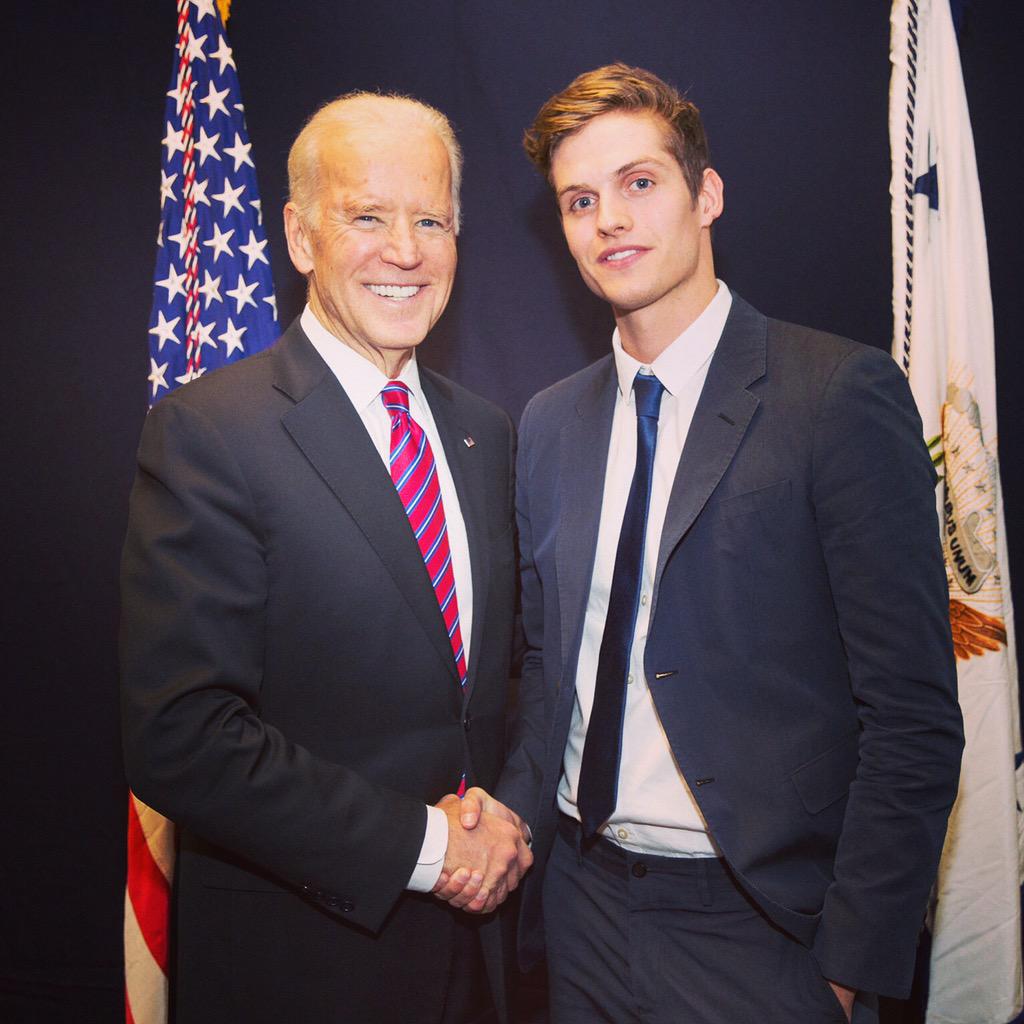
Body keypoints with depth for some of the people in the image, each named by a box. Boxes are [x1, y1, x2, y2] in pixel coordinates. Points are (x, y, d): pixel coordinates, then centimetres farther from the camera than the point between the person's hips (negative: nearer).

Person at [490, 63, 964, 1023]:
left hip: (757, 921, -5)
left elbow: (913, 715, -14)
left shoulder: (845, 393, -12)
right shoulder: (547, 424, 5)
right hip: (581, 906, 5)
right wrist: (514, 814, -2)